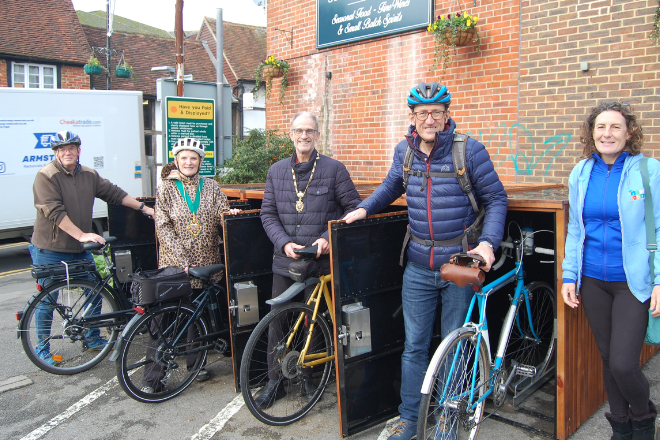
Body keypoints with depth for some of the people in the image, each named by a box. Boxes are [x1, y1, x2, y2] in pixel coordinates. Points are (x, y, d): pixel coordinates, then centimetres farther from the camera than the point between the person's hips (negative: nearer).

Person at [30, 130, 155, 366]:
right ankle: (42, 348, 21)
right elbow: (55, 212, -22)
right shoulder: (46, 176, -14)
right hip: (50, 251, -6)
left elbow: (114, 193, 10)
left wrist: (144, 208, 6)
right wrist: (81, 235, -28)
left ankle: (93, 338, 29)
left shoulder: (89, 175, 6)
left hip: (80, 249, 6)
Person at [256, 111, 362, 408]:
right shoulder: (277, 171, 7)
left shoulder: (334, 169, -3)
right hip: (285, 259, 3)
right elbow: (268, 214, 7)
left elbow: (353, 207, -4)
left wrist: (329, 238, -15)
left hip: (320, 259, -3)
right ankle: (275, 382, 24)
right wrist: (284, 242, -9)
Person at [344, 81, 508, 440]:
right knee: (414, 346, 9)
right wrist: (364, 208, 8)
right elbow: (391, 186, 23)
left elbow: (496, 199, -3)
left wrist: (488, 242, -16)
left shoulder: (469, 149, -9)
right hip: (418, 267, 3)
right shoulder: (404, 151, 3)